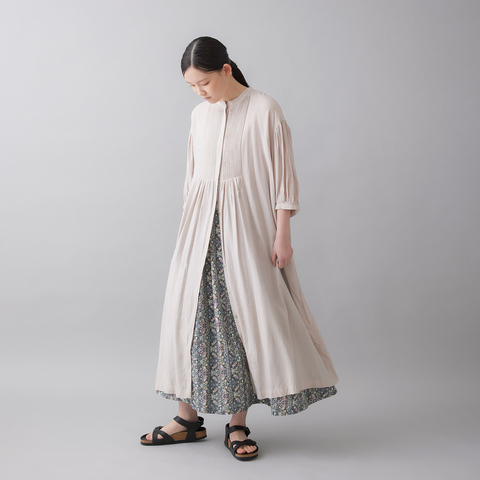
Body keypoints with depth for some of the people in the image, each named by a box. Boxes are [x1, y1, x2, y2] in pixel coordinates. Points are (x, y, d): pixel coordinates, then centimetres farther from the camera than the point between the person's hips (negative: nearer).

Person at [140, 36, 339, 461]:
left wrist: (282, 234, -11)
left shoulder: (264, 110, -4)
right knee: (191, 312, 4)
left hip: (246, 226, -5)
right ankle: (190, 417, 16)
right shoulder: (200, 115, 11)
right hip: (201, 227, 5)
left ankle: (238, 424, 9)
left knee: (247, 315, -2)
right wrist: (189, 228, 15)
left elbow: (282, 174, -6)